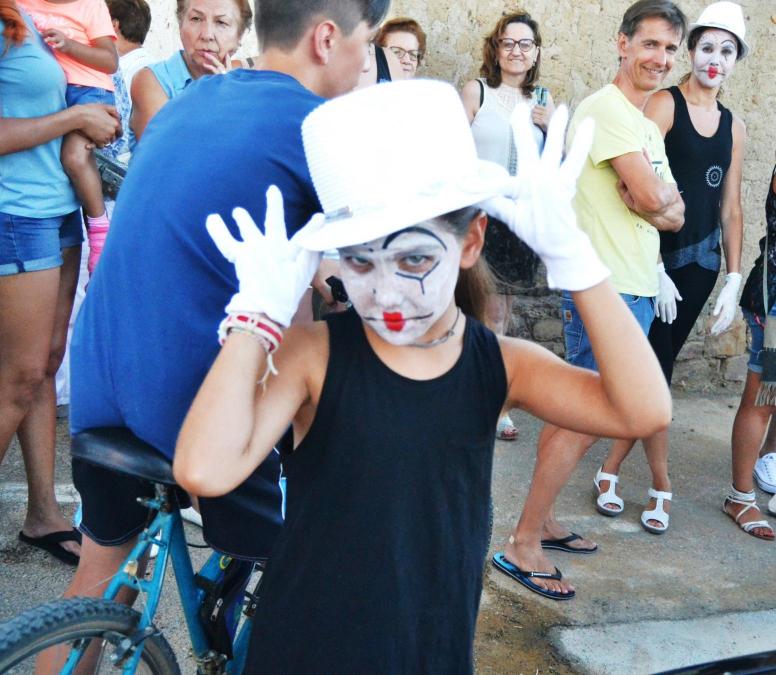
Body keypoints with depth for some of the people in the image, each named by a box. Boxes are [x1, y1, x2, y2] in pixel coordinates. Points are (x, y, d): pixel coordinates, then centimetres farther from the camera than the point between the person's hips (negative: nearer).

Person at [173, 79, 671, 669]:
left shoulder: (502, 364, -8)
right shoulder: (311, 354, -15)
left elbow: (643, 411, -22)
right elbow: (206, 471, -30)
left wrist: (568, 251, -23)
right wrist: (261, 308, -25)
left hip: (438, 649, 2)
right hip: (303, 648, -2)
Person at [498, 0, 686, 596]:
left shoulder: (648, 126, 19)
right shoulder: (605, 109, -11)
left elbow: (675, 213, 10)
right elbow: (652, 197, -20)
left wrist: (655, 202, -11)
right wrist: (659, 196, 2)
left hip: (637, 291, 9)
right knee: (586, 420, -7)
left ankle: (542, 521, 25)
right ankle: (523, 543, 3)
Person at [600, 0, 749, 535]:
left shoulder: (735, 127, 12)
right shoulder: (664, 105, -5)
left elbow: (731, 209, 13)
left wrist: (733, 280, 7)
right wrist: (655, 269, -16)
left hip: (701, 264, 5)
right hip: (656, 256, -5)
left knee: (656, 367, 9)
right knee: (655, 370, -1)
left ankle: (613, 466, 21)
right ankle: (662, 483, 14)